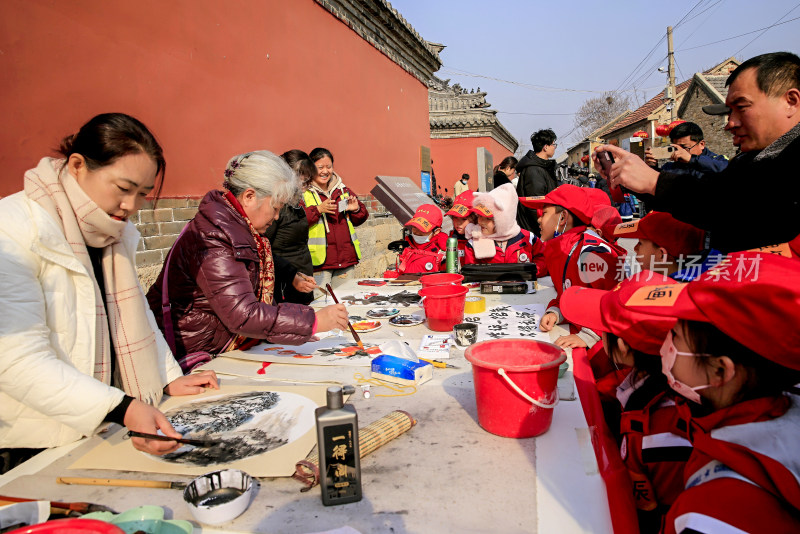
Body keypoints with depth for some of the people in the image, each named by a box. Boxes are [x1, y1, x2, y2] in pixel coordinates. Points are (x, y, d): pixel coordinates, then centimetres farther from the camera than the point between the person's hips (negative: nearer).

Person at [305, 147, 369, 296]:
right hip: (320, 262, -5)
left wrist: (356, 209, 1)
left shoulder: (343, 190, 15)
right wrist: (318, 210, -22)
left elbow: (359, 220, 22)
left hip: (346, 260, 5)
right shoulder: (302, 192, -3)